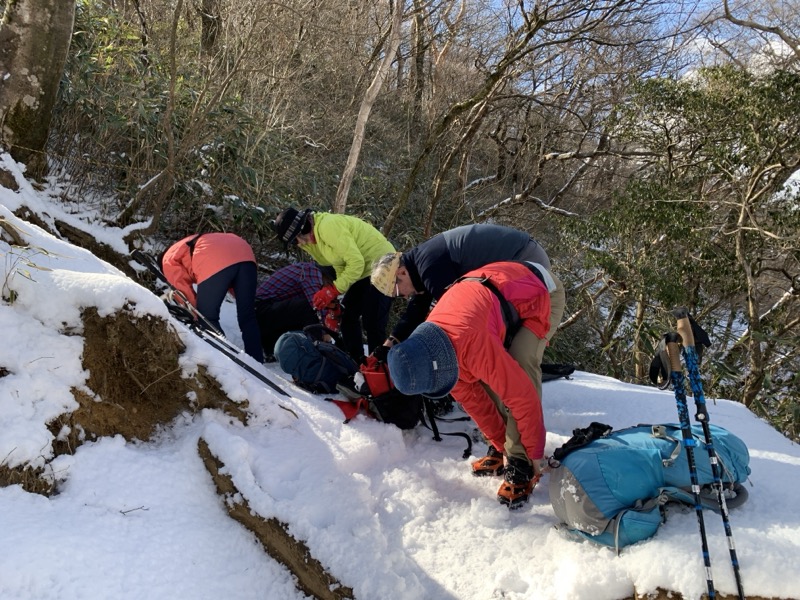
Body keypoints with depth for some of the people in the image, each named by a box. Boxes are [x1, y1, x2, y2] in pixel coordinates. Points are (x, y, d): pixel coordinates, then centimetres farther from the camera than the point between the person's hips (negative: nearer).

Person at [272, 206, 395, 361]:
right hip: (364, 271, 10)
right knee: (347, 316, 12)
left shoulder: (328, 227, -26)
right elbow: (340, 264, 7)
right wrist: (330, 291, -4)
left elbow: (356, 262, -26)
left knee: (373, 323, -12)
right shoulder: (315, 235, 4)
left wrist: (333, 290, -23)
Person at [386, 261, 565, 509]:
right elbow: (472, 399, -2)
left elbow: (523, 397, -30)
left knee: (520, 365, -25)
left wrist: (535, 456, -16)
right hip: (502, 290, 7)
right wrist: (500, 445, 1)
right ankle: (506, 449, 9)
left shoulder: (475, 346, -40)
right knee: (486, 374, -4)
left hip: (542, 293, -7)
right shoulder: (429, 345, -14)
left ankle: (520, 464, -16)